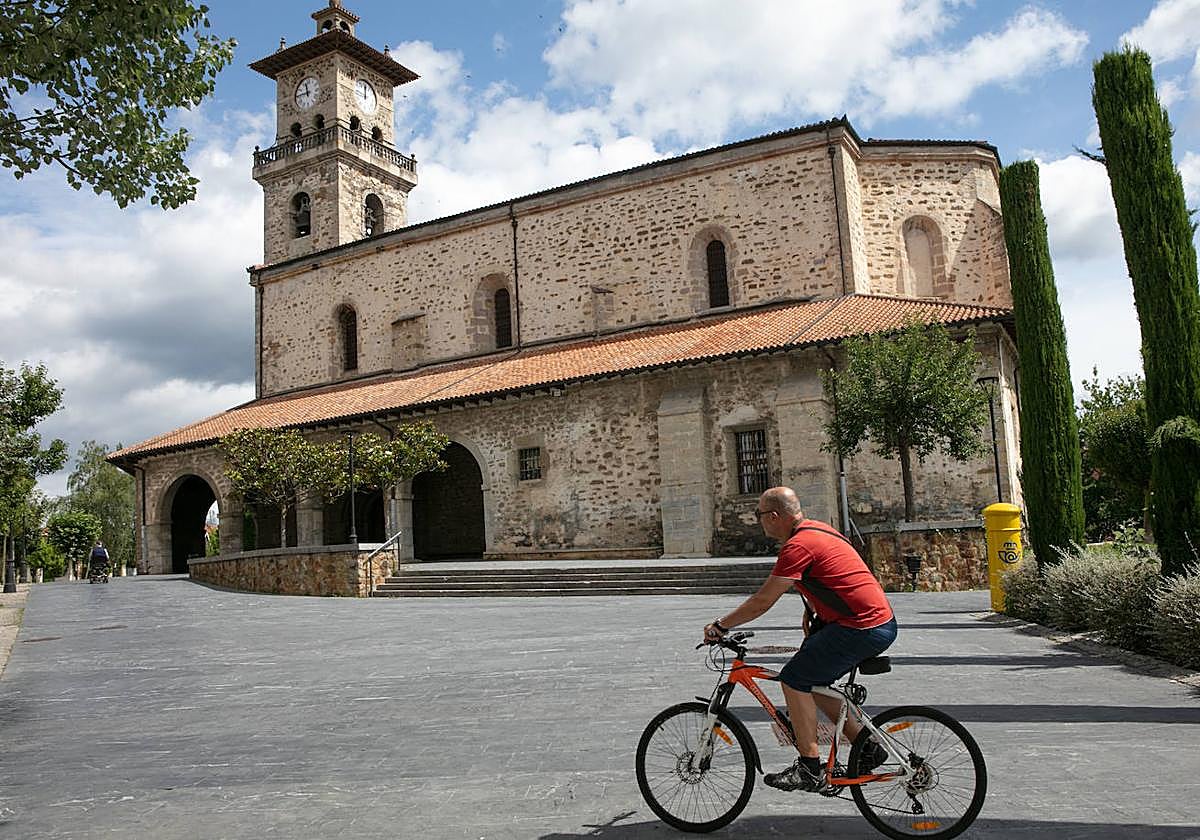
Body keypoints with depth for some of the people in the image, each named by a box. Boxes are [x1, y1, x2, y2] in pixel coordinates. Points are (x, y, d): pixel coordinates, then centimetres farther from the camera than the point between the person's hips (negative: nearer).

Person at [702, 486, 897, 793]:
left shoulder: (798, 546, -17)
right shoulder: (816, 529, 13)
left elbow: (762, 601, -15)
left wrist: (720, 625, -4)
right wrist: (811, 614, 20)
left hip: (863, 628, -10)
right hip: (881, 622, 10)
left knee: (794, 680, -6)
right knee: (813, 682, 17)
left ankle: (810, 770, 1)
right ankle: (867, 748, 24)